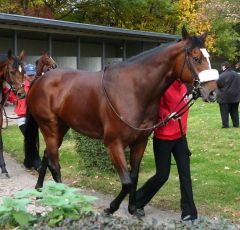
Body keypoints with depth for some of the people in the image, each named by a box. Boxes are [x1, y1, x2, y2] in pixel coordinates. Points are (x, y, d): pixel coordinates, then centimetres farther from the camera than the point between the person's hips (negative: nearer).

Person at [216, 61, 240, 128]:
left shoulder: (223, 75, -16)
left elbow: (218, 84, -13)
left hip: (225, 97, -7)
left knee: (224, 111, -1)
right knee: (234, 111, 13)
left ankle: (225, 124, -3)